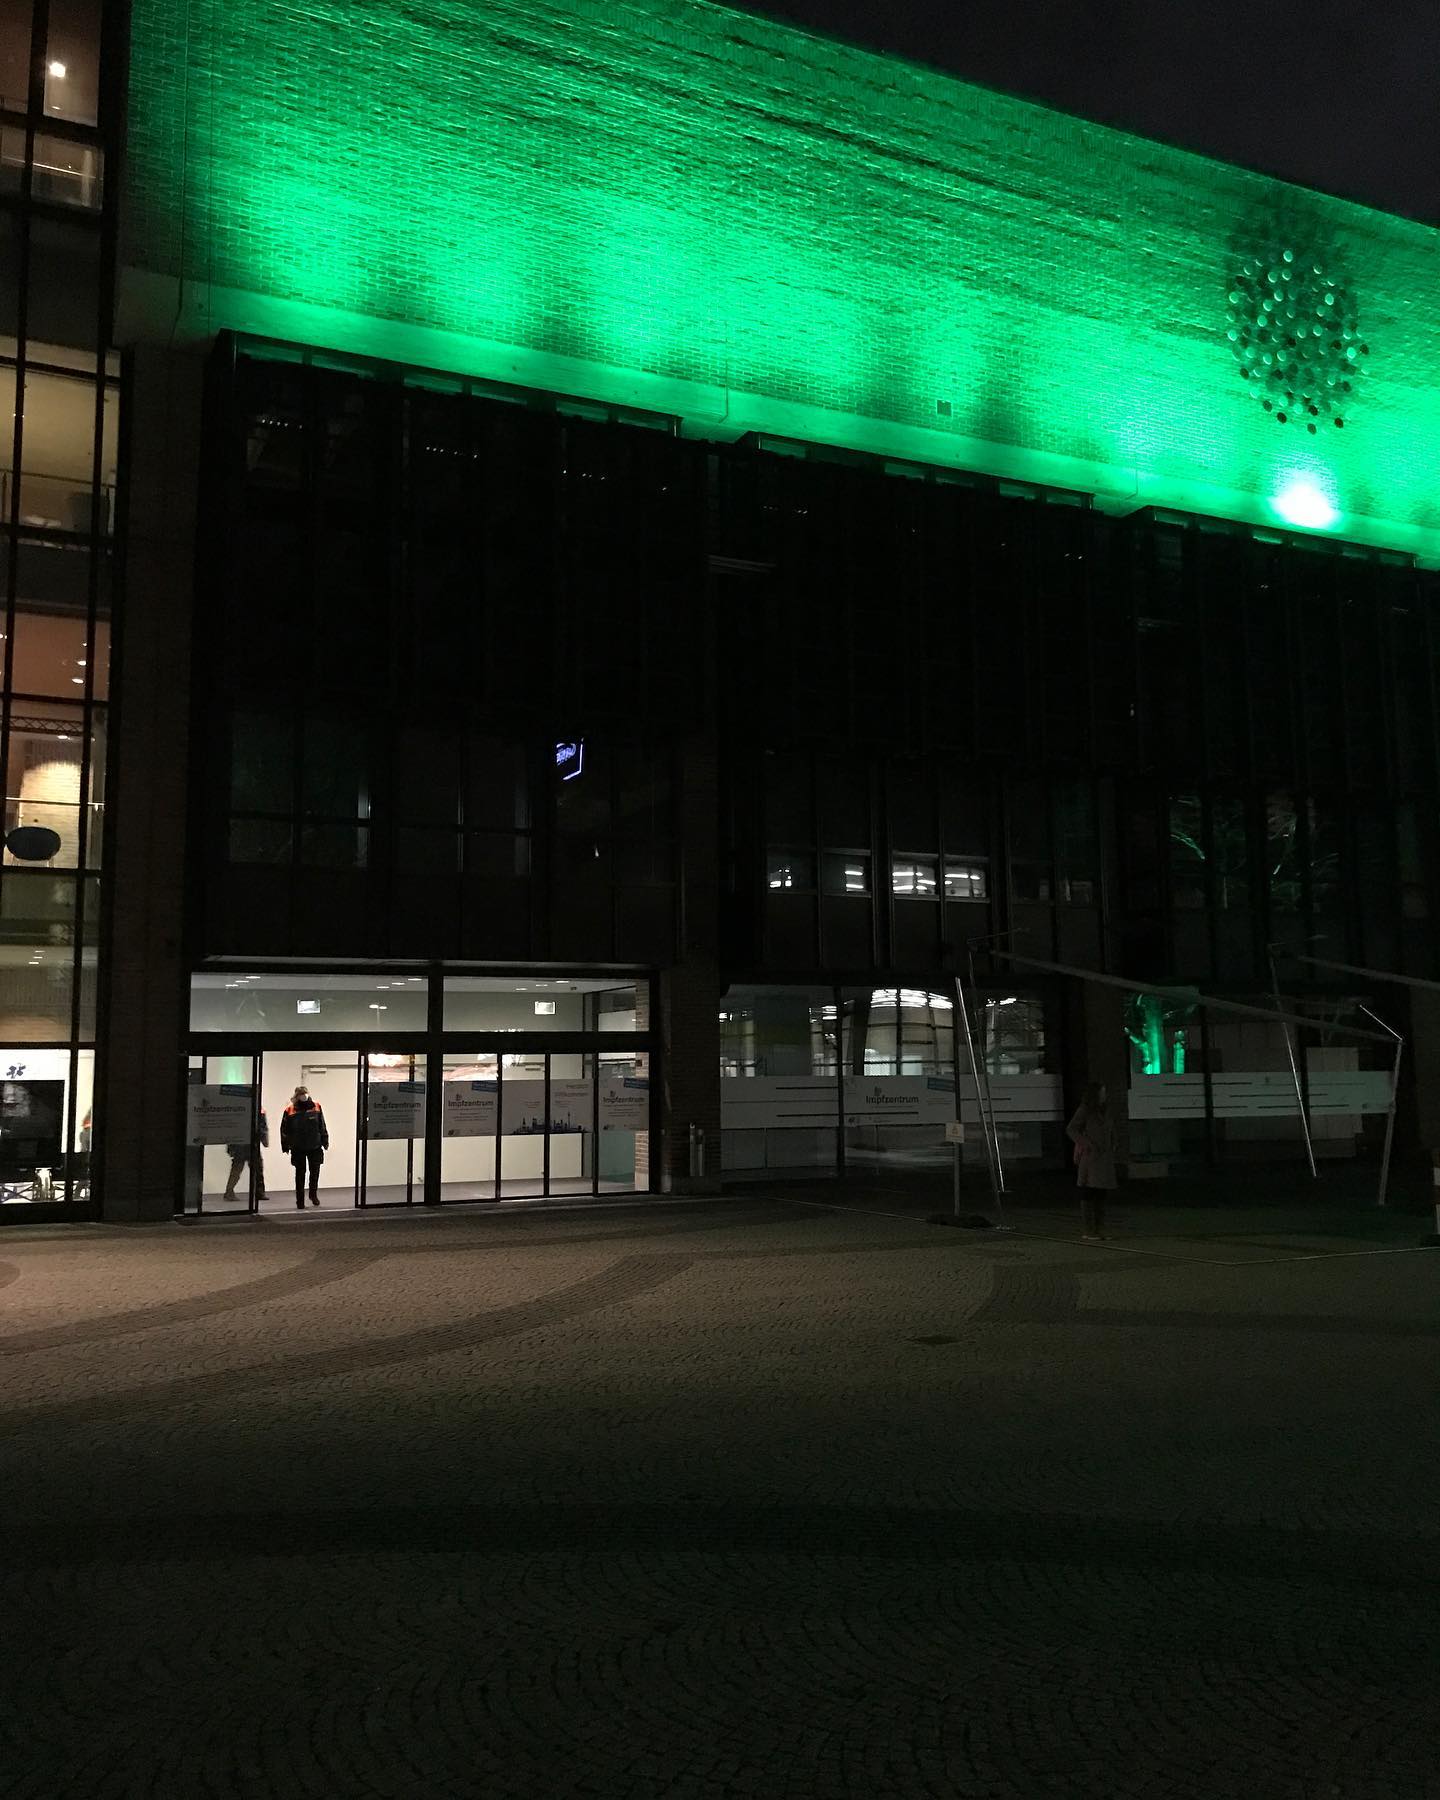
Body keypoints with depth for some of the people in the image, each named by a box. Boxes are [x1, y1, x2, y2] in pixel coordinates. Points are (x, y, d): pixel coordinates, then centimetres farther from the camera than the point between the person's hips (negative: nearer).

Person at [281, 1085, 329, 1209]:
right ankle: (300, 1201, 15)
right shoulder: (290, 1110, -8)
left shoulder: (316, 1107, -3)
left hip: (315, 1147, 1)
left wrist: (325, 1142, 6)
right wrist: (286, 1145, 0)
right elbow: (284, 1129, 0)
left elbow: (322, 1126, 6)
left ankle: (313, 1194, 31)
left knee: (315, 1172, 8)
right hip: (298, 1148, -1)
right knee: (300, 1174, 7)